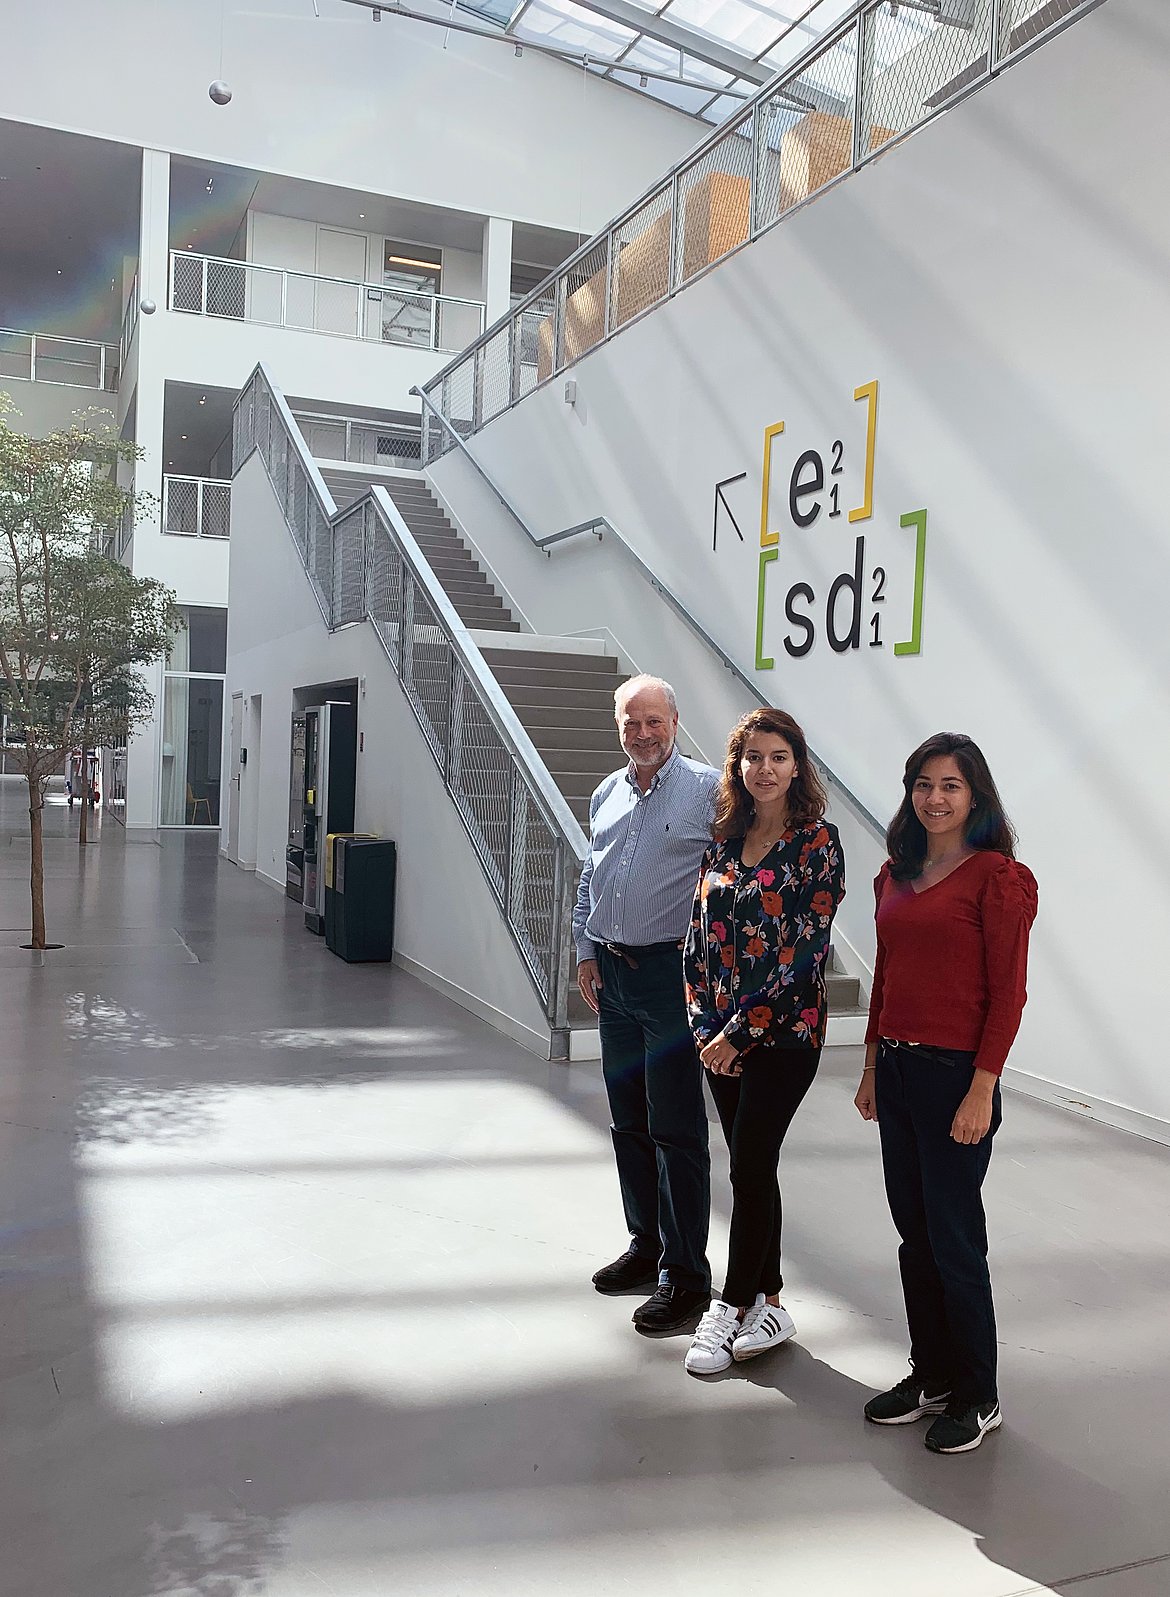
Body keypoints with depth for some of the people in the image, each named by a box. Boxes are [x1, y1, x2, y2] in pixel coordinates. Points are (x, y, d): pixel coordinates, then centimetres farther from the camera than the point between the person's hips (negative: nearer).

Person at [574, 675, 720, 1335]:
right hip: (613, 980, 7)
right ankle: (647, 1245, 31)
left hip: (673, 975, -7)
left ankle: (685, 1275, 10)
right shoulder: (607, 795, 13)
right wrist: (587, 950, 13)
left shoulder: (708, 788, -8)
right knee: (629, 1123, 16)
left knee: (676, 1130, -2)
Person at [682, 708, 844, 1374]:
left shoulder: (817, 843, -9)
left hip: (785, 1031, -5)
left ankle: (732, 1307, 15)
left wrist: (740, 1031, -15)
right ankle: (769, 1303, 26)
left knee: (750, 1167, -2)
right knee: (754, 1168, 13)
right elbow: (701, 935, 8)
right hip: (721, 1032, 5)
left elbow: (804, 952, -14)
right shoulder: (726, 839, 7)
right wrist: (706, 1024, -1)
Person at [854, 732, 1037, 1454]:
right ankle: (931, 1375, 30)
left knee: (954, 1238, 3)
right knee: (914, 1232, 15)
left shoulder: (997, 877, -10)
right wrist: (873, 1066, 15)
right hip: (896, 1069, 7)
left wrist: (982, 1090, -16)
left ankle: (978, 1397, 21)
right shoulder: (897, 873, 11)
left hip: (955, 1073, -7)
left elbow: (1008, 993, -12)